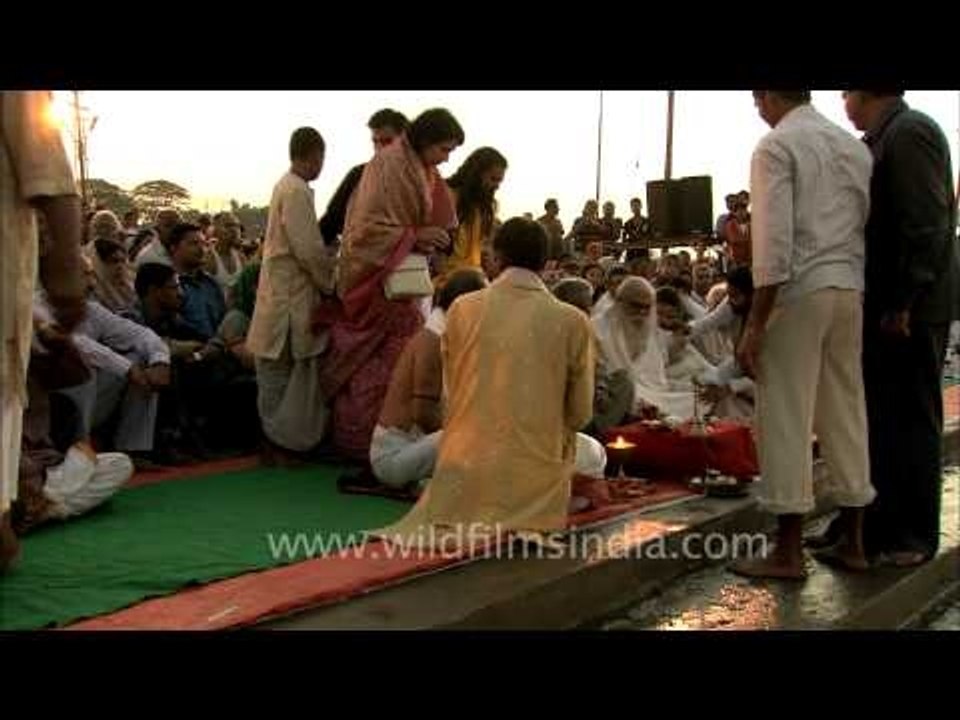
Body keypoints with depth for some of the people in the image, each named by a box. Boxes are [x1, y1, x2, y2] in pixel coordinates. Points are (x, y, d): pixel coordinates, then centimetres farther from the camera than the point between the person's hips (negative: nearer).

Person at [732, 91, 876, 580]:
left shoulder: (777, 145, -7)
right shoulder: (854, 146, 14)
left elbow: (774, 242, -15)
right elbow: (871, 228, 12)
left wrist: (754, 325, -14)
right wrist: (861, 293, 16)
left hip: (799, 291, -7)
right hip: (850, 291, 7)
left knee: (786, 420, -1)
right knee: (845, 413, 13)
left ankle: (789, 552, 5)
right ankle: (853, 542, 21)